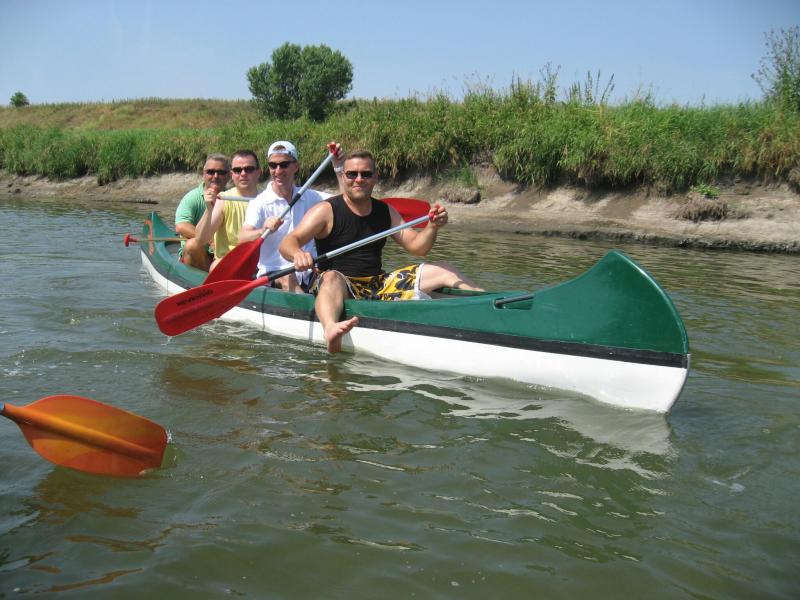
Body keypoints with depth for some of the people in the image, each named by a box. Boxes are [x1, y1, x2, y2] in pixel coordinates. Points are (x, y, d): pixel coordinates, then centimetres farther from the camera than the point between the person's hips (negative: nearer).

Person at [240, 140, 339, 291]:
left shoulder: (309, 197, 14)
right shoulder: (260, 203, 0)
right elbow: (242, 239, -14)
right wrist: (263, 231, -35)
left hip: (307, 276, 3)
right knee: (287, 279, -37)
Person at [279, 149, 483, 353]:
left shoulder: (386, 211, 12)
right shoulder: (326, 210, -4)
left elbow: (417, 247, 7)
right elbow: (288, 242, -15)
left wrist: (432, 226, -13)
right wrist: (297, 253, -39)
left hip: (379, 286, 6)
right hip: (341, 288, -6)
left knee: (444, 271, 0)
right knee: (332, 278, -42)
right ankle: (330, 329, -71)